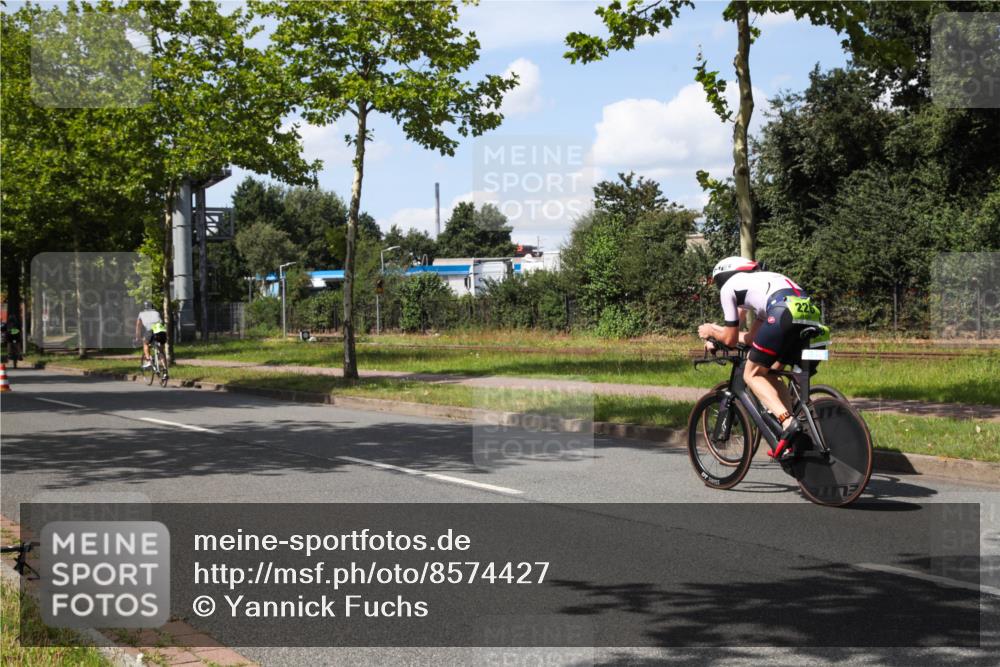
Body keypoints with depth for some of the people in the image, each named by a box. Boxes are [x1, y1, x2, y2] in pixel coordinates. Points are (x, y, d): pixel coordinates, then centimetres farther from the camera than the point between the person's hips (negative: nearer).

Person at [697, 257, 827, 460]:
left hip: (785, 314, -7)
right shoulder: (761, 281, 40)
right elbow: (752, 337, 40)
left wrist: (711, 332, 40)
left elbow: (730, 340, 20)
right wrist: (718, 330, 54)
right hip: (811, 314, 7)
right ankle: (790, 442, 11)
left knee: (752, 374, 9)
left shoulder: (728, 286, 20)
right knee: (769, 374, 22)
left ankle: (787, 422, -15)